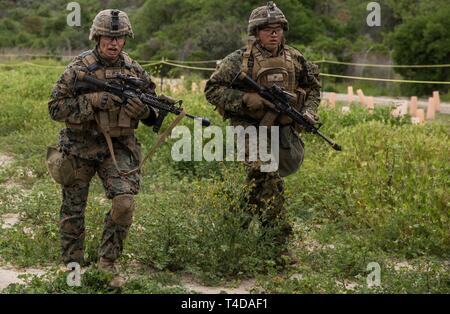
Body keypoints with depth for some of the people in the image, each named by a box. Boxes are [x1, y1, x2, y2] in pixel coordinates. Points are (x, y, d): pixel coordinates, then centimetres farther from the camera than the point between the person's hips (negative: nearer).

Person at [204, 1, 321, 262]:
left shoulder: (295, 59, 5)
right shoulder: (240, 60, -8)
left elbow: (314, 84, 21)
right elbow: (213, 90, -8)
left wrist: (309, 111, 5)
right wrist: (248, 100, -19)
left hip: (283, 130, 6)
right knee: (269, 180, -17)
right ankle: (279, 242, -15)